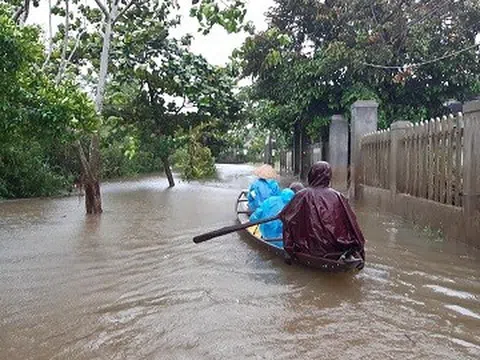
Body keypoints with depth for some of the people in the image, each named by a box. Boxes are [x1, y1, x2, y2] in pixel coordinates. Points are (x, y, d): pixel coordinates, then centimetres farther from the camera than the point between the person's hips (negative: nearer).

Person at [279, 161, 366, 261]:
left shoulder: (303, 195, -9)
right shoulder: (337, 196, -3)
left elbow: (284, 215, -2)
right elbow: (351, 222, 3)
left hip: (311, 249, -1)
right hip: (336, 249, 2)